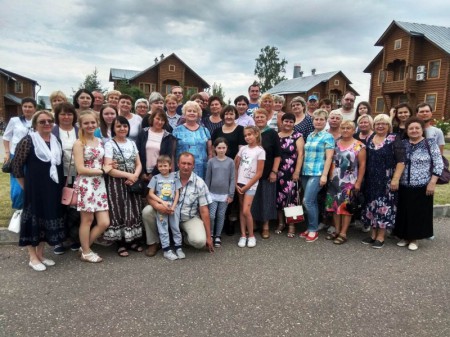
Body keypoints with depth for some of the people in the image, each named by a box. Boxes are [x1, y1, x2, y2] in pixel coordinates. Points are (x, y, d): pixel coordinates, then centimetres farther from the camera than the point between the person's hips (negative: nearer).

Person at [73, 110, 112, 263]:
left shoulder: (100, 141, 11)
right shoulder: (79, 143, -6)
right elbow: (80, 169, -13)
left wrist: (108, 166, -2)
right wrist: (102, 170, -12)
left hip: (100, 184, 6)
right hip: (85, 185, -6)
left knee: (104, 222, 4)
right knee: (87, 219, 5)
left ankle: (85, 246, 25)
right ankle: (86, 252, 23)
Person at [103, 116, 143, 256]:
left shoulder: (132, 143, 10)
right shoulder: (110, 144, -6)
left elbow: (138, 164, 9)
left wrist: (134, 176, -11)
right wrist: (128, 175, -18)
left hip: (132, 183, 5)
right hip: (116, 184, -5)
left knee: (133, 211, 7)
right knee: (118, 212, -1)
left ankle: (132, 240, 20)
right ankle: (120, 244, 11)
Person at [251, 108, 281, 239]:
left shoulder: (272, 134, -1)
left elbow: (277, 154, -3)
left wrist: (274, 171, -10)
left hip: (267, 173, -2)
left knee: (266, 198, 4)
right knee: (253, 199, 7)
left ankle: (266, 226, 16)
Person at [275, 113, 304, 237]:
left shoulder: (297, 136, 2)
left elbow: (300, 154, -4)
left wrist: (297, 171, -11)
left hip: (291, 172, -3)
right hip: (278, 172, 3)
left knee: (291, 197, -5)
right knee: (279, 197, 7)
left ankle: (291, 225, 7)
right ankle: (280, 223, 22)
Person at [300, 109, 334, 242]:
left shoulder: (328, 137, -3)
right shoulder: (310, 136, 15)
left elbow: (329, 157, -10)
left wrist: (324, 175, -16)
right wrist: (300, 171, 13)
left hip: (317, 173, -6)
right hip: (306, 172, 6)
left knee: (307, 201, -11)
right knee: (312, 201, 11)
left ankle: (313, 229, 3)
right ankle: (311, 227, 20)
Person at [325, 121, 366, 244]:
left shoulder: (359, 146, -3)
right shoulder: (335, 144, 9)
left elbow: (362, 165, -5)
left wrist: (358, 182, -10)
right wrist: (328, 177, 6)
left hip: (349, 182, -4)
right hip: (334, 180, 5)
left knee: (346, 206, -1)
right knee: (334, 205, 8)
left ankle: (343, 233, 7)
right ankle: (337, 230, 20)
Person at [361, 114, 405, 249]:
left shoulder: (394, 139, -5)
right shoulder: (369, 139, 9)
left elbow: (401, 161, -10)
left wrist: (396, 179, -18)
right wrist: (362, 177, 9)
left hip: (387, 180, -5)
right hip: (371, 180, 5)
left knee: (384, 206, -1)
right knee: (372, 206, 9)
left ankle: (380, 237, 8)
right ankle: (373, 234, 20)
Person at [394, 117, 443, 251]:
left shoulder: (430, 143, -2)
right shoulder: (402, 144, 6)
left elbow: (438, 164, -5)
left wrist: (432, 183, -12)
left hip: (423, 187, -3)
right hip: (404, 186, 3)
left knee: (419, 213, 5)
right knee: (404, 212, 9)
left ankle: (415, 239, 20)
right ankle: (404, 236, 24)